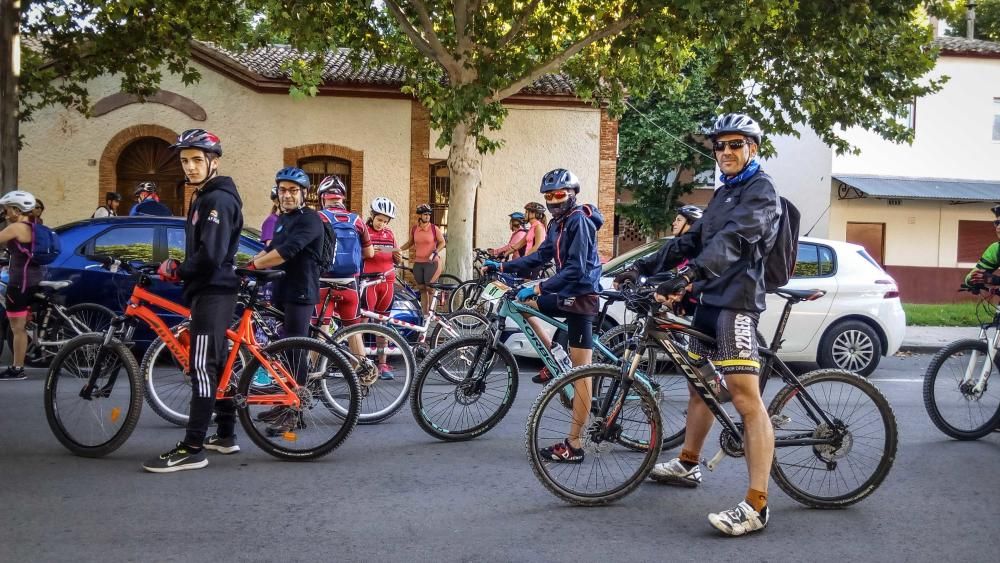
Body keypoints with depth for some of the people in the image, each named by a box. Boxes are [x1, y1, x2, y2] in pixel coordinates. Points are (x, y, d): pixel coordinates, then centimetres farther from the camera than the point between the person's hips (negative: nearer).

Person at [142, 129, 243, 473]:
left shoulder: (218, 199, -14)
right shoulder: (205, 198, 19)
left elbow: (211, 255, -24)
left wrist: (177, 270, -11)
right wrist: (179, 269, 8)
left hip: (213, 292, -11)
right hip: (212, 289, 11)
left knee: (203, 368, -12)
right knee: (217, 364, 15)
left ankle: (192, 449, -11)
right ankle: (226, 435, 24)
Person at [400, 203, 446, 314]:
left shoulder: (434, 228, -6)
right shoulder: (414, 229, 5)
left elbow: (442, 243, 0)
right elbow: (410, 243, 19)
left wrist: (434, 253, -14)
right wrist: (399, 249, 8)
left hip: (431, 262, -4)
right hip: (418, 263, 4)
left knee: (430, 288, -5)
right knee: (422, 289, 8)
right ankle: (424, 313, 15)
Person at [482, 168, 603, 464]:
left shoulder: (579, 221, -15)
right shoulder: (557, 223, 14)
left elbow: (576, 269, -23)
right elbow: (541, 256, 18)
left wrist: (539, 288, -28)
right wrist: (503, 266, 11)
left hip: (580, 296, -10)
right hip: (566, 294, 10)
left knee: (580, 372, -8)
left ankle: (574, 446, -6)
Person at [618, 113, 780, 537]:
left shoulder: (760, 189, -10)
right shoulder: (724, 192, 20)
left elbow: (734, 239, -27)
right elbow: (694, 239, 22)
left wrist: (689, 276, -40)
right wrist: (648, 265, 13)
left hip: (736, 300, -10)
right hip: (710, 296, 10)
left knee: (745, 397, -16)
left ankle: (756, 506, -18)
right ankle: (688, 465, 39)